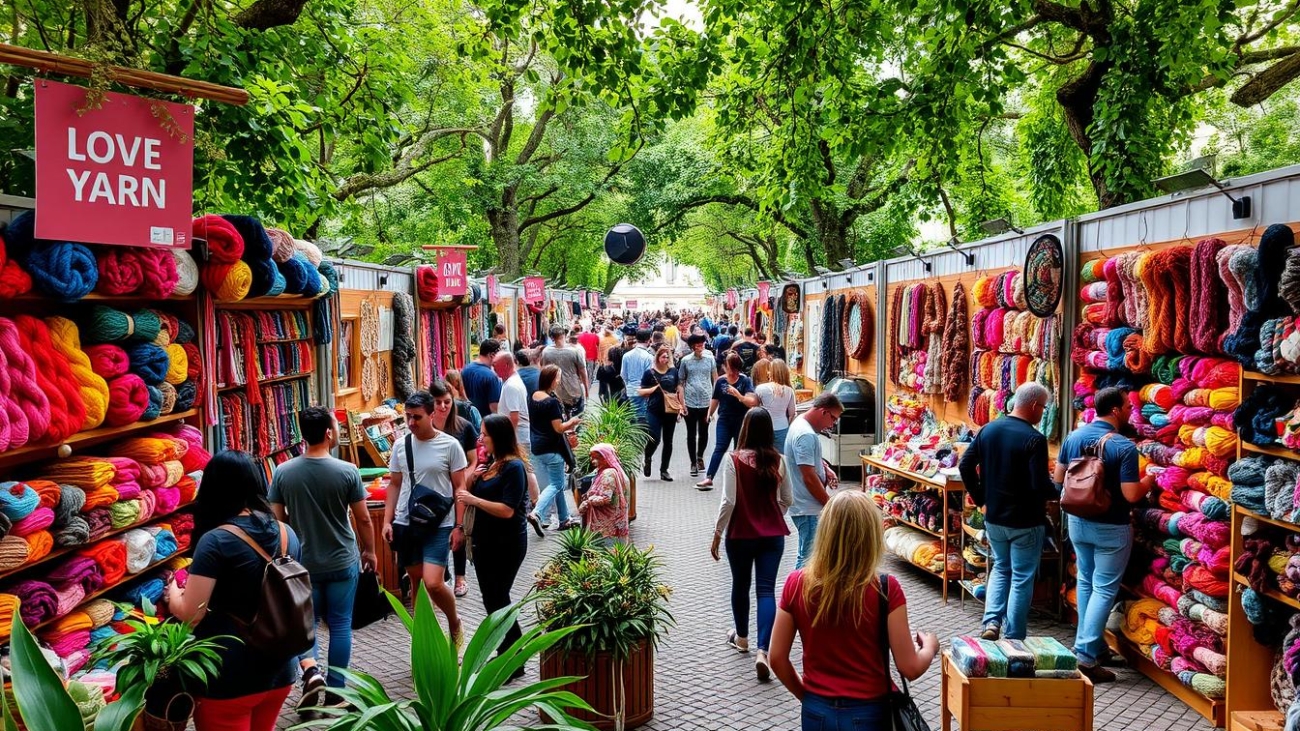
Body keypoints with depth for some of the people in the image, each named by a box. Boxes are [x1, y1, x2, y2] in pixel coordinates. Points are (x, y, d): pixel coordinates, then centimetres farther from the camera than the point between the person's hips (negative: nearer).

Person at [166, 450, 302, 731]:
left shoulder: (216, 541, -18)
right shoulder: (287, 533, 1)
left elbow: (190, 614, -16)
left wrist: (172, 591, 3)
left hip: (230, 679, -6)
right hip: (280, 670, 6)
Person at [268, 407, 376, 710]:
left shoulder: (282, 472, -8)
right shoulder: (347, 471, -14)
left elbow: (276, 519, -2)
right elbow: (363, 519, -7)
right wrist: (370, 551, 9)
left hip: (302, 563, 1)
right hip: (342, 562, -1)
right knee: (340, 625, 11)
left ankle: (310, 669, -6)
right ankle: (336, 690, 18)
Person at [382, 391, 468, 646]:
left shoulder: (450, 445, -8)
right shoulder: (400, 446, 3)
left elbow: (459, 488, -4)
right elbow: (394, 485, 11)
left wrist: (459, 526, -7)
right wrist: (387, 520, 4)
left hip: (439, 525, -4)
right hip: (405, 523, 4)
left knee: (433, 584, -15)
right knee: (416, 582, 12)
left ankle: (454, 623, 14)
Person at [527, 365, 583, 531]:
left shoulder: (533, 397, 5)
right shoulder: (552, 402, -20)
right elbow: (559, 428, -20)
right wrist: (573, 422, -3)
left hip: (537, 447, 8)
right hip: (551, 449, -8)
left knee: (556, 483, 17)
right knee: (556, 485, 2)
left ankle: (564, 519, 22)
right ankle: (537, 513, -13)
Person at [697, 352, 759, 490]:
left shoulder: (745, 380, -9)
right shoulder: (720, 381, -1)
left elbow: (752, 402, -18)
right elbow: (715, 400, 13)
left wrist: (737, 394, -31)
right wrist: (710, 414, 22)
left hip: (741, 421, -1)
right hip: (724, 420, 1)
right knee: (719, 448, -7)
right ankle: (709, 478, -13)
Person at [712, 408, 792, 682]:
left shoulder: (734, 460, -13)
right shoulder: (778, 460, -3)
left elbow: (728, 502, -15)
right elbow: (786, 500, 5)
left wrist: (717, 533, -4)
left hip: (741, 535, -2)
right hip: (773, 535, 2)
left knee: (740, 585, 19)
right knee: (766, 590, 0)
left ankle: (741, 637, 38)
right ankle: (763, 651, -13)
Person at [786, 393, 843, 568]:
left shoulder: (801, 424, 9)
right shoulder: (806, 435, -23)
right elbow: (809, 478, -24)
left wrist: (825, 469, 5)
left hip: (806, 505, 10)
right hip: (808, 509, -10)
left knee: (807, 554, 19)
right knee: (809, 558, -3)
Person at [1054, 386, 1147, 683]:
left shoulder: (1073, 436, -2)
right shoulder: (1124, 447, -20)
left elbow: (1058, 478, 6)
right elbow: (1131, 495, -21)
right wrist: (1148, 481, -1)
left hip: (1078, 521, 6)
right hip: (1111, 528, -6)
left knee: (1086, 581, 19)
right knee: (1104, 589, 1)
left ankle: (1090, 644, 29)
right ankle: (1086, 656, -1)